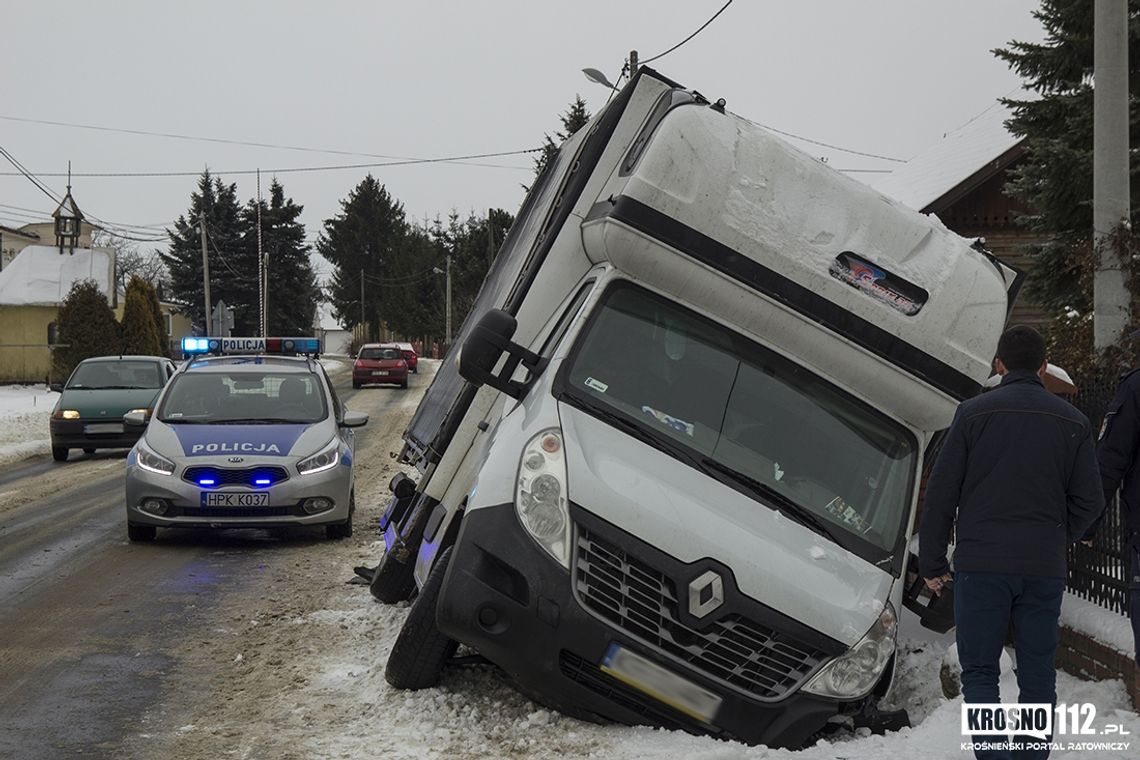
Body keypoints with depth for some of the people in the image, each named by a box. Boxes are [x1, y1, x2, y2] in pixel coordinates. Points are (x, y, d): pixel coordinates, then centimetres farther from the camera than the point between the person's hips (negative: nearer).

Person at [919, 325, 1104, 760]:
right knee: (1037, 676, 10)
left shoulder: (974, 413, -2)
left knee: (979, 672, 3)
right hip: (1045, 571, 2)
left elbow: (941, 494, -2)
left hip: (981, 565, -2)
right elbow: (1089, 502, 7)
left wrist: (932, 563, 5)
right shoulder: (1073, 422, 6)